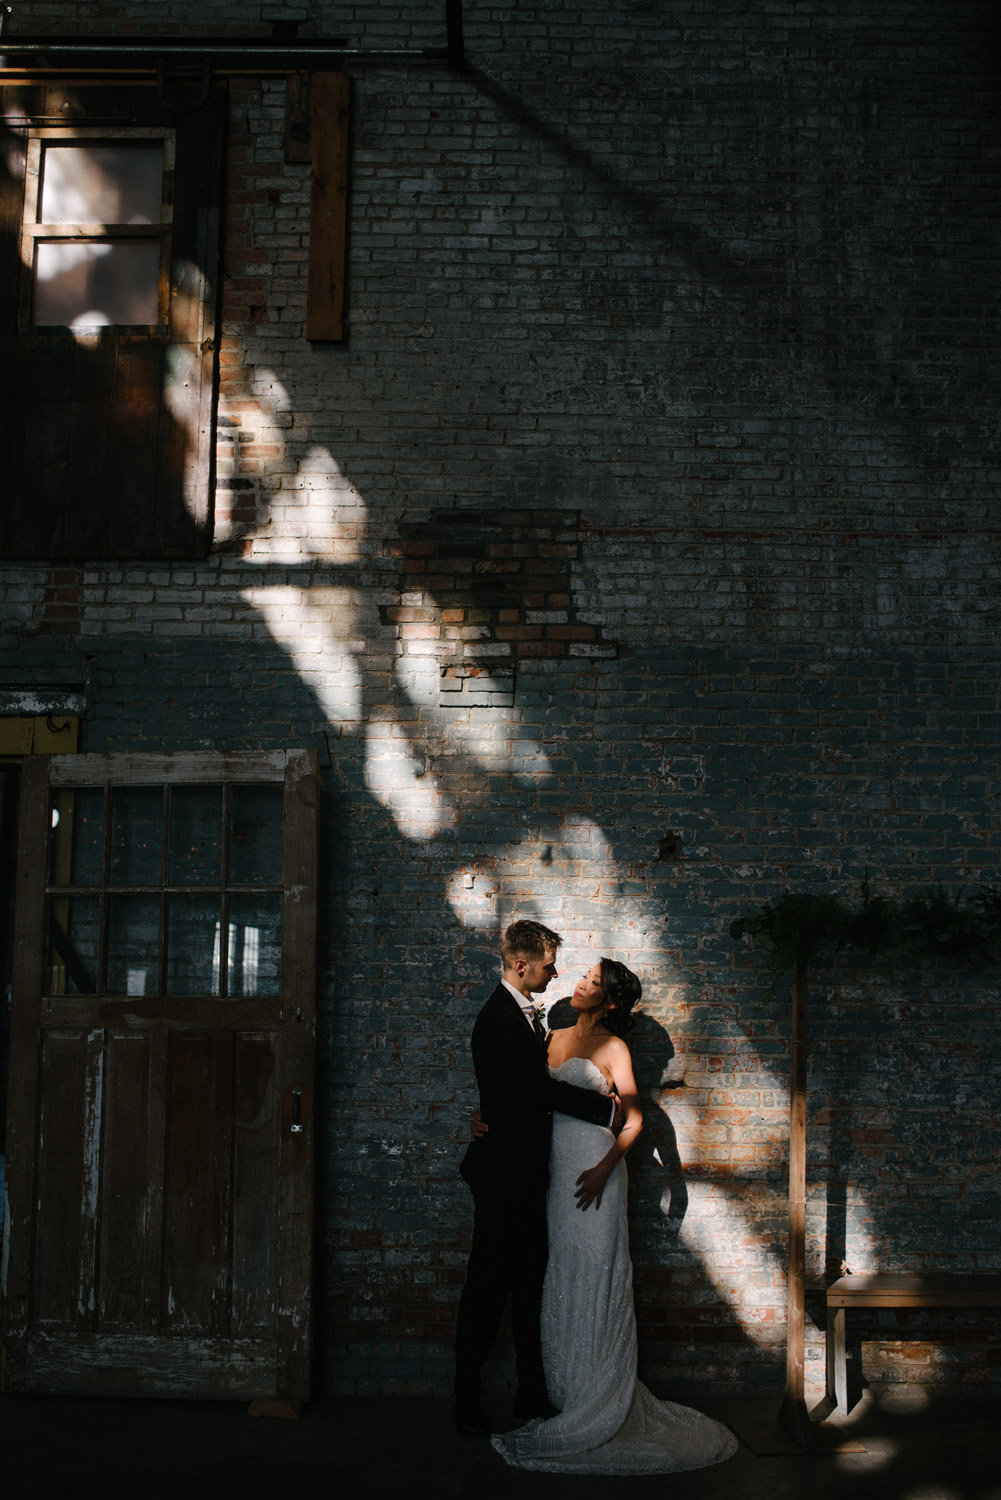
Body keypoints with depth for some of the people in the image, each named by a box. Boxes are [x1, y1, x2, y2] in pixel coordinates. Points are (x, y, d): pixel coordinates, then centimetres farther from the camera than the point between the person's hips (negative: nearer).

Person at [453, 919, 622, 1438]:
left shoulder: (526, 1014, 14)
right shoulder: (498, 1019, -17)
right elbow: (540, 1088, -20)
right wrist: (608, 1108, -12)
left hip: (526, 1174, 9)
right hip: (502, 1172, -9)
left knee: (530, 1284, 14)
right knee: (487, 1288, -1)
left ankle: (531, 1393, 22)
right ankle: (467, 1401, 9)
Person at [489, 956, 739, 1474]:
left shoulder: (611, 1048, -2)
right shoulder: (554, 1039, 14)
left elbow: (633, 1118, -5)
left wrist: (604, 1169, -16)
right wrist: (487, 1116, -4)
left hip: (593, 1170, -6)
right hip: (556, 1171, 6)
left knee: (593, 1280, -4)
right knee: (562, 1284, 8)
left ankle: (596, 1416, 3)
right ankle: (565, 1401, 15)